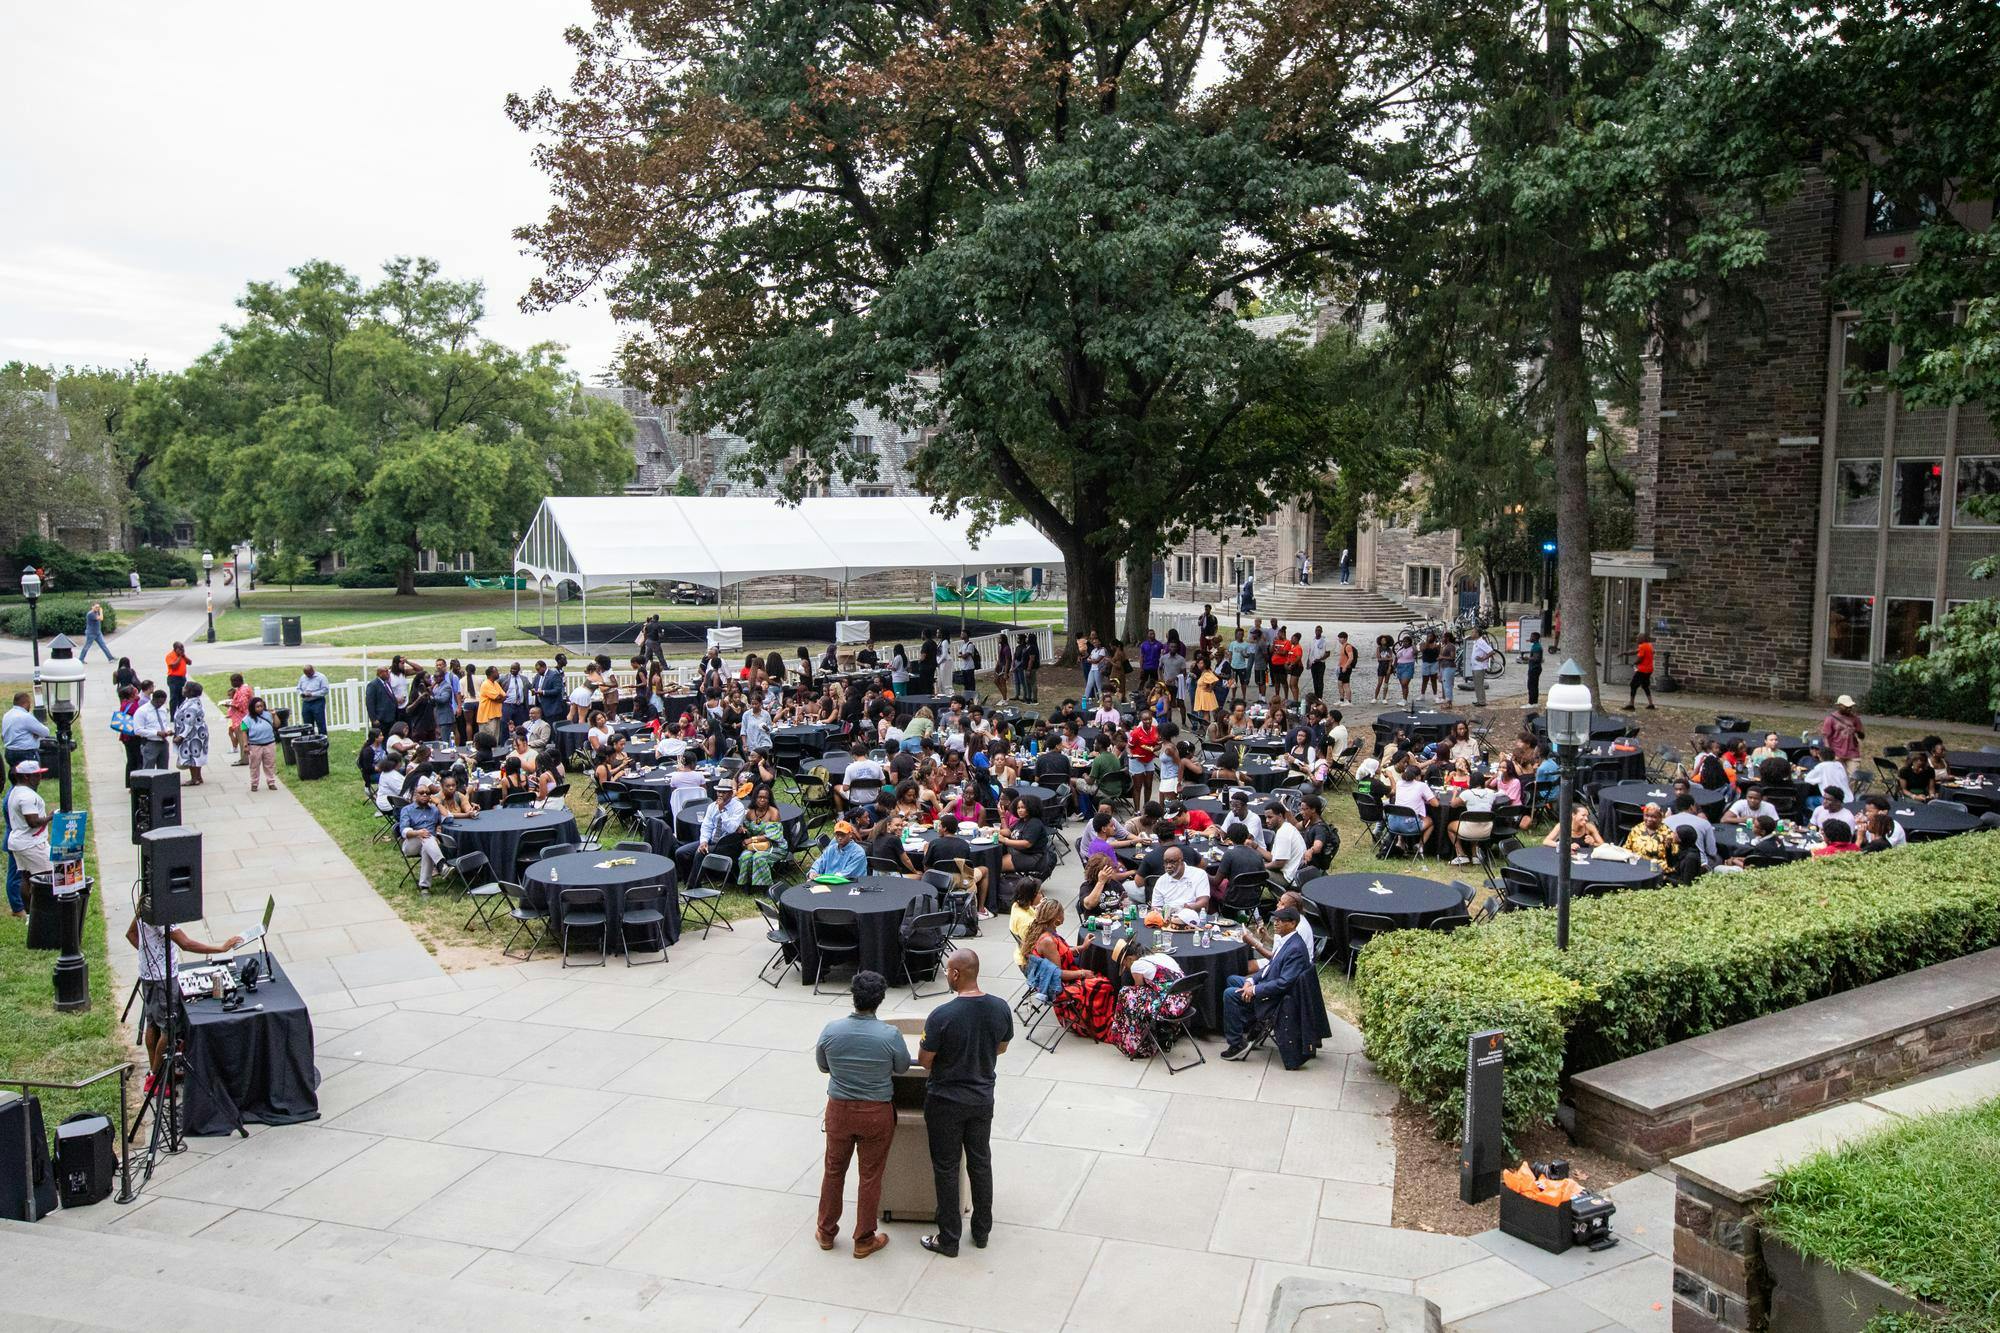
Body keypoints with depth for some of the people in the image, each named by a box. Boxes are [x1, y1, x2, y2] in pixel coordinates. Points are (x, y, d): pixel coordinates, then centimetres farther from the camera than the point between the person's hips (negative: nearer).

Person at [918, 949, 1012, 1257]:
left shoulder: (942, 1015, -26)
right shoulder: (1001, 1008, -10)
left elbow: (924, 1061, -15)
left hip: (946, 1102, -5)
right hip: (983, 1099, 5)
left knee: (946, 1168, 10)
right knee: (980, 1163, 19)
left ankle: (949, 1240, 21)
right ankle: (982, 1231, 33)